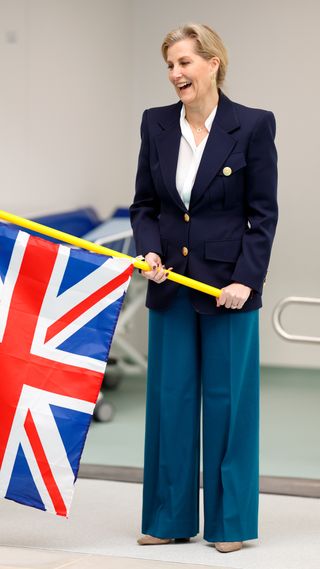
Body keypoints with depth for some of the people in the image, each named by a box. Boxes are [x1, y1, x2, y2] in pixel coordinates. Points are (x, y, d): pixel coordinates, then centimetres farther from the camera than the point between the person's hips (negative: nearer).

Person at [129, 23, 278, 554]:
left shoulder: (254, 125, -7)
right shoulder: (156, 124, 4)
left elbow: (263, 214, -6)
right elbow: (144, 204, 9)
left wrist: (246, 279, -14)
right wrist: (150, 251, -9)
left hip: (229, 284, -4)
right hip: (171, 287, 4)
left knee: (228, 400, 2)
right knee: (169, 400, 8)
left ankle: (230, 521, 13)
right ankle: (170, 518, 18)